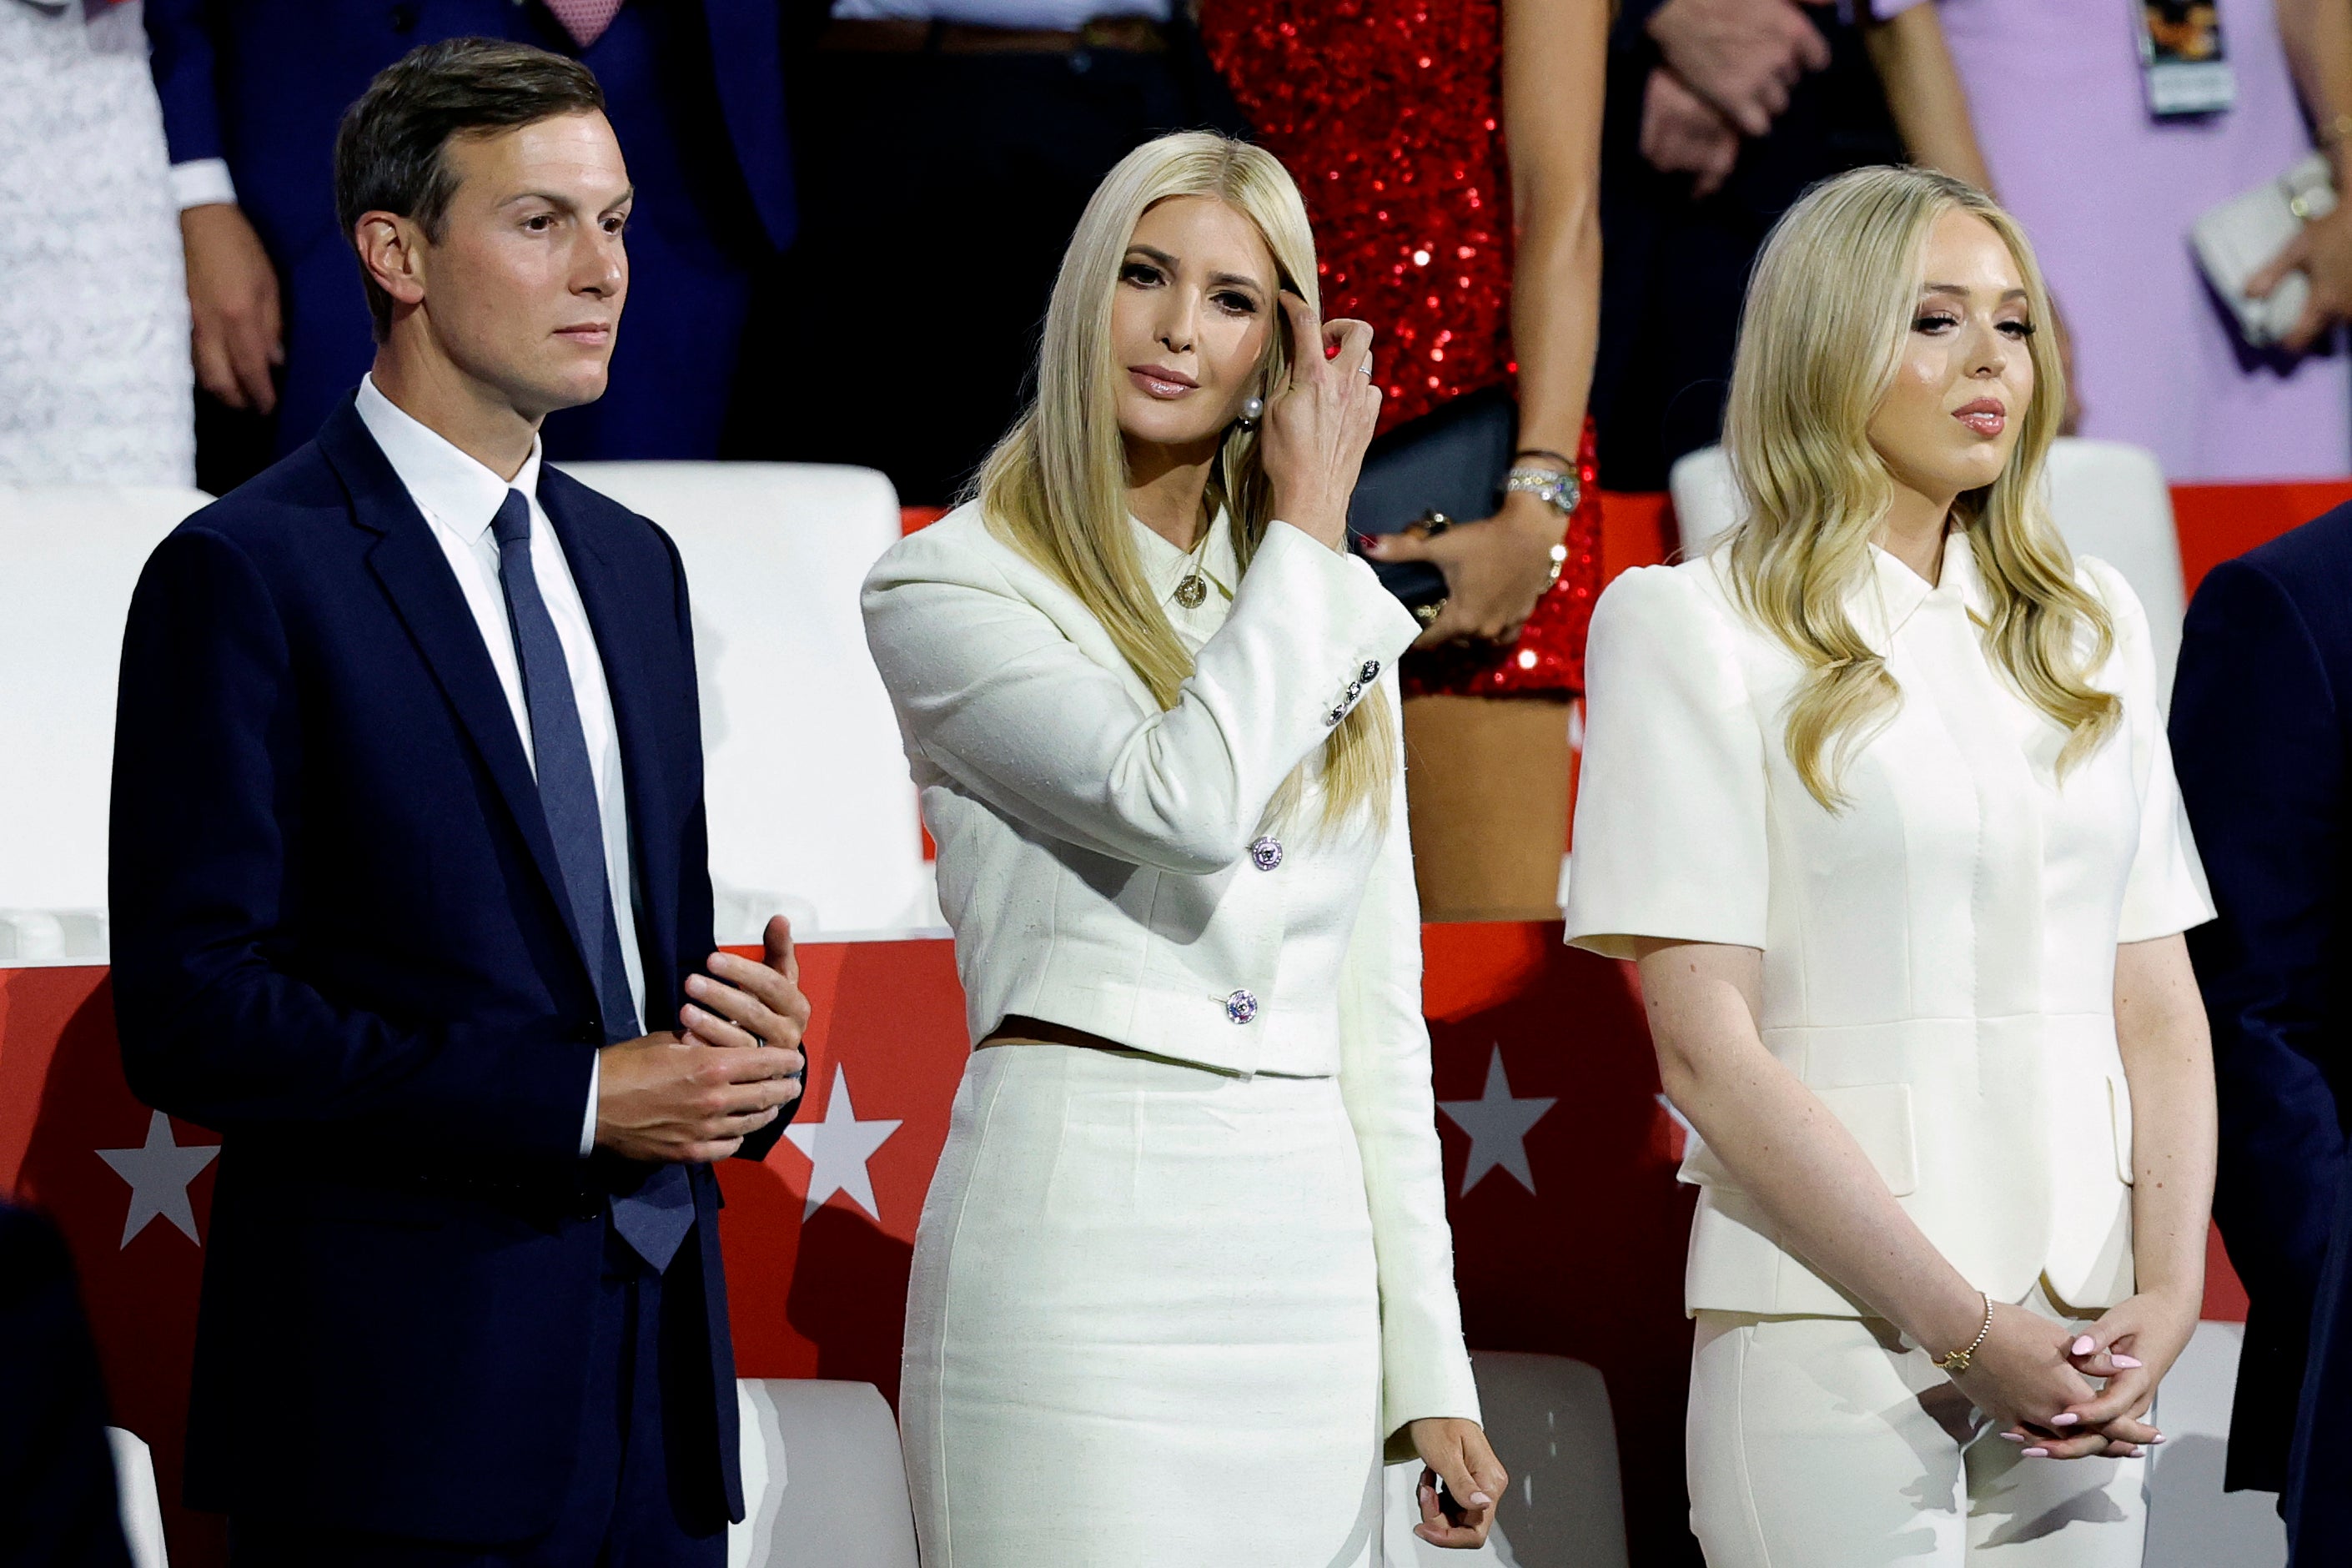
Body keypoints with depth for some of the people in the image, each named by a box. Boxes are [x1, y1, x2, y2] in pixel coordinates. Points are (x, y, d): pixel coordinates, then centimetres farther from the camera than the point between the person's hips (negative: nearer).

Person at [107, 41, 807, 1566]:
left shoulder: (632, 566, 17)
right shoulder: (248, 576, -7)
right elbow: (192, 1013, -14)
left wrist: (753, 1040, 0)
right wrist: (577, 1096, -18)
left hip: (659, 1385, 7)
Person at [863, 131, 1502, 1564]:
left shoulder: (1335, 633, 17)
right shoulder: (951, 589, -1)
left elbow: (1377, 1019, 16)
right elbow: (1186, 797, -19)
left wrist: (1430, 1367, 10)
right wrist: (1309, 532, -4)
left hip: (1309, 1255, 5)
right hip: (1082, 1246, -5)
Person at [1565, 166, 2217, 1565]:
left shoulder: (2091, 627, 14)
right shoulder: (1688, 626, -2)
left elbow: (2158, 1001, 11)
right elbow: (1705, 1045, -9)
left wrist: (2167, 1296, -5)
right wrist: (1963, 1326, -13)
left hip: (2081, 1361, 4)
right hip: (1835, 1333, -4)